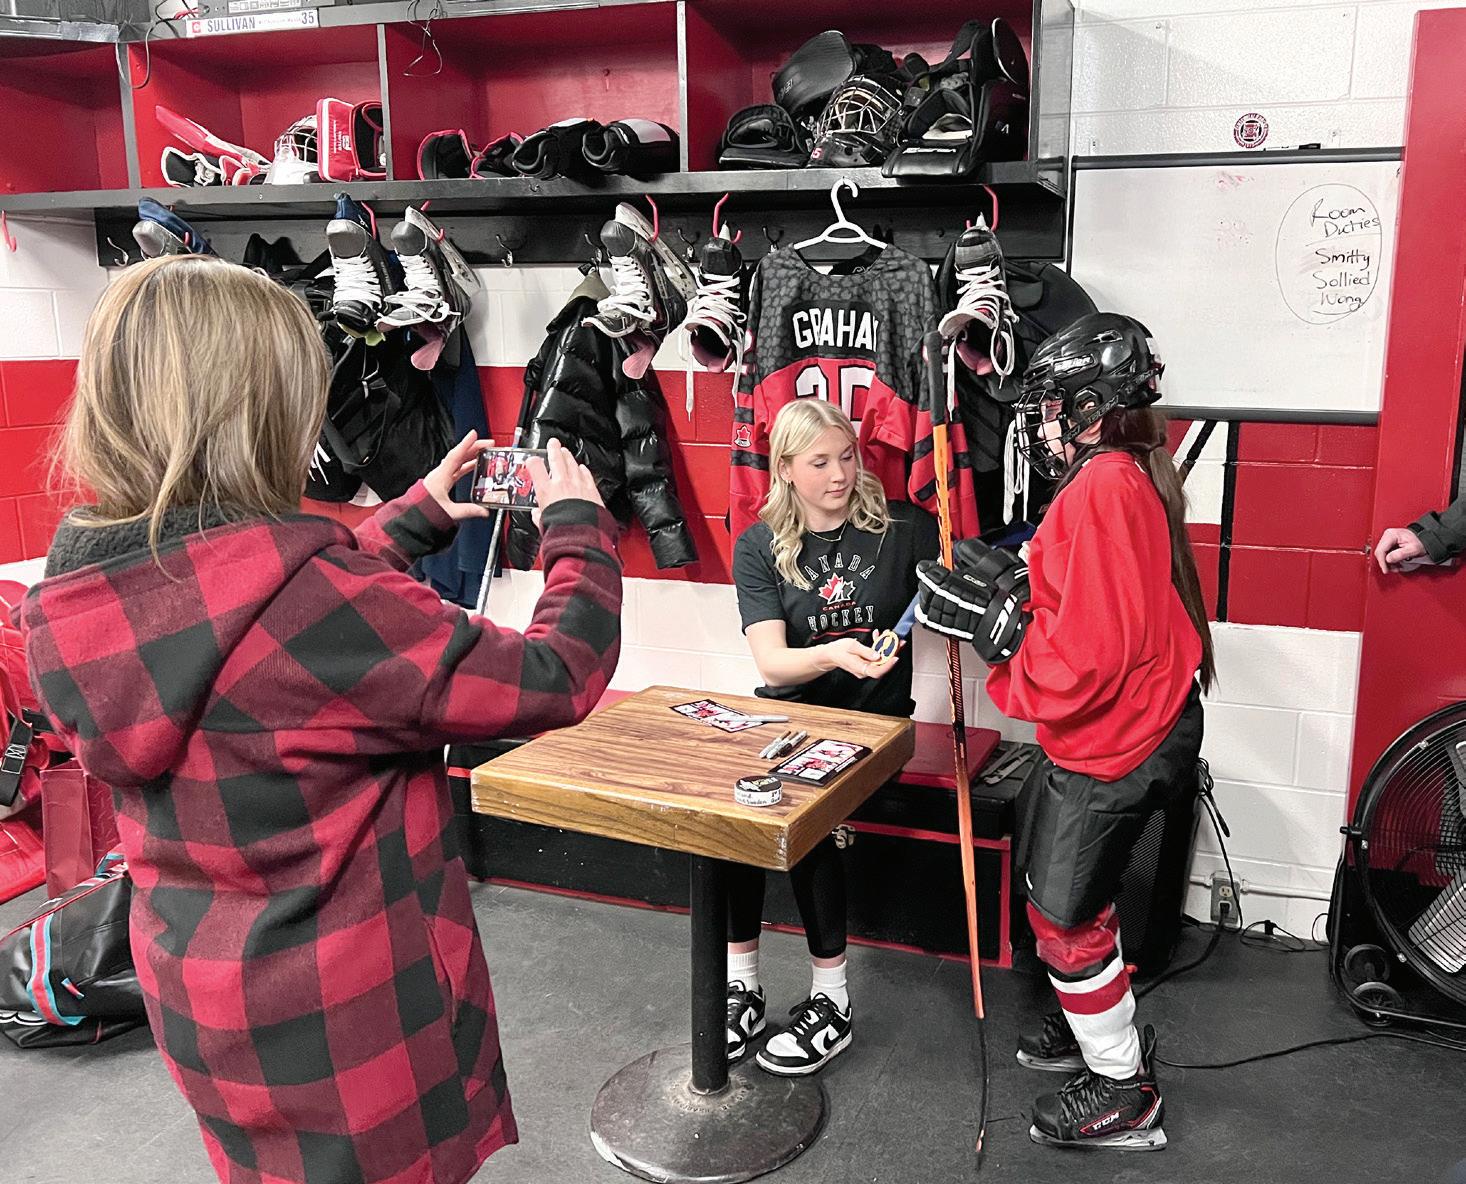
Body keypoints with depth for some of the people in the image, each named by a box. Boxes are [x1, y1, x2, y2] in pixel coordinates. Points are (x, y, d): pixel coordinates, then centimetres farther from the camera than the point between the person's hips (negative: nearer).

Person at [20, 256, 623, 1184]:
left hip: (199, 993, 7)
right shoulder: (296, 595, -31)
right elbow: (555, 678, -23)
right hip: (343, 1028, -7)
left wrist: (419, 515, 13)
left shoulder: (82, 584, -7)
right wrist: (579, 524, -7)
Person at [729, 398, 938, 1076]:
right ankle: (740, 984, -9)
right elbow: (772, 664, -11)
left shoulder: (901, 527, -1)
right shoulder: (759, 547, 1)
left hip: (871, 719, -2)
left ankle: (832, 1004, -12)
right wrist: (833, 654, -32)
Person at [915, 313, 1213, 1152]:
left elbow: (1088, 654, -27)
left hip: (1115, 742, -10)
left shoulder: (1102, 490, -24)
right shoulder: (1131, 477, 7)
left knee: (1064, 916, 4)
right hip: (1123, 727, 10)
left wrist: (992, 623, -19)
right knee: (1073, 893, 24)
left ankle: (1125, 1094, 20)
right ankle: (1107, 1026, 43)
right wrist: (1011, 586, 0)